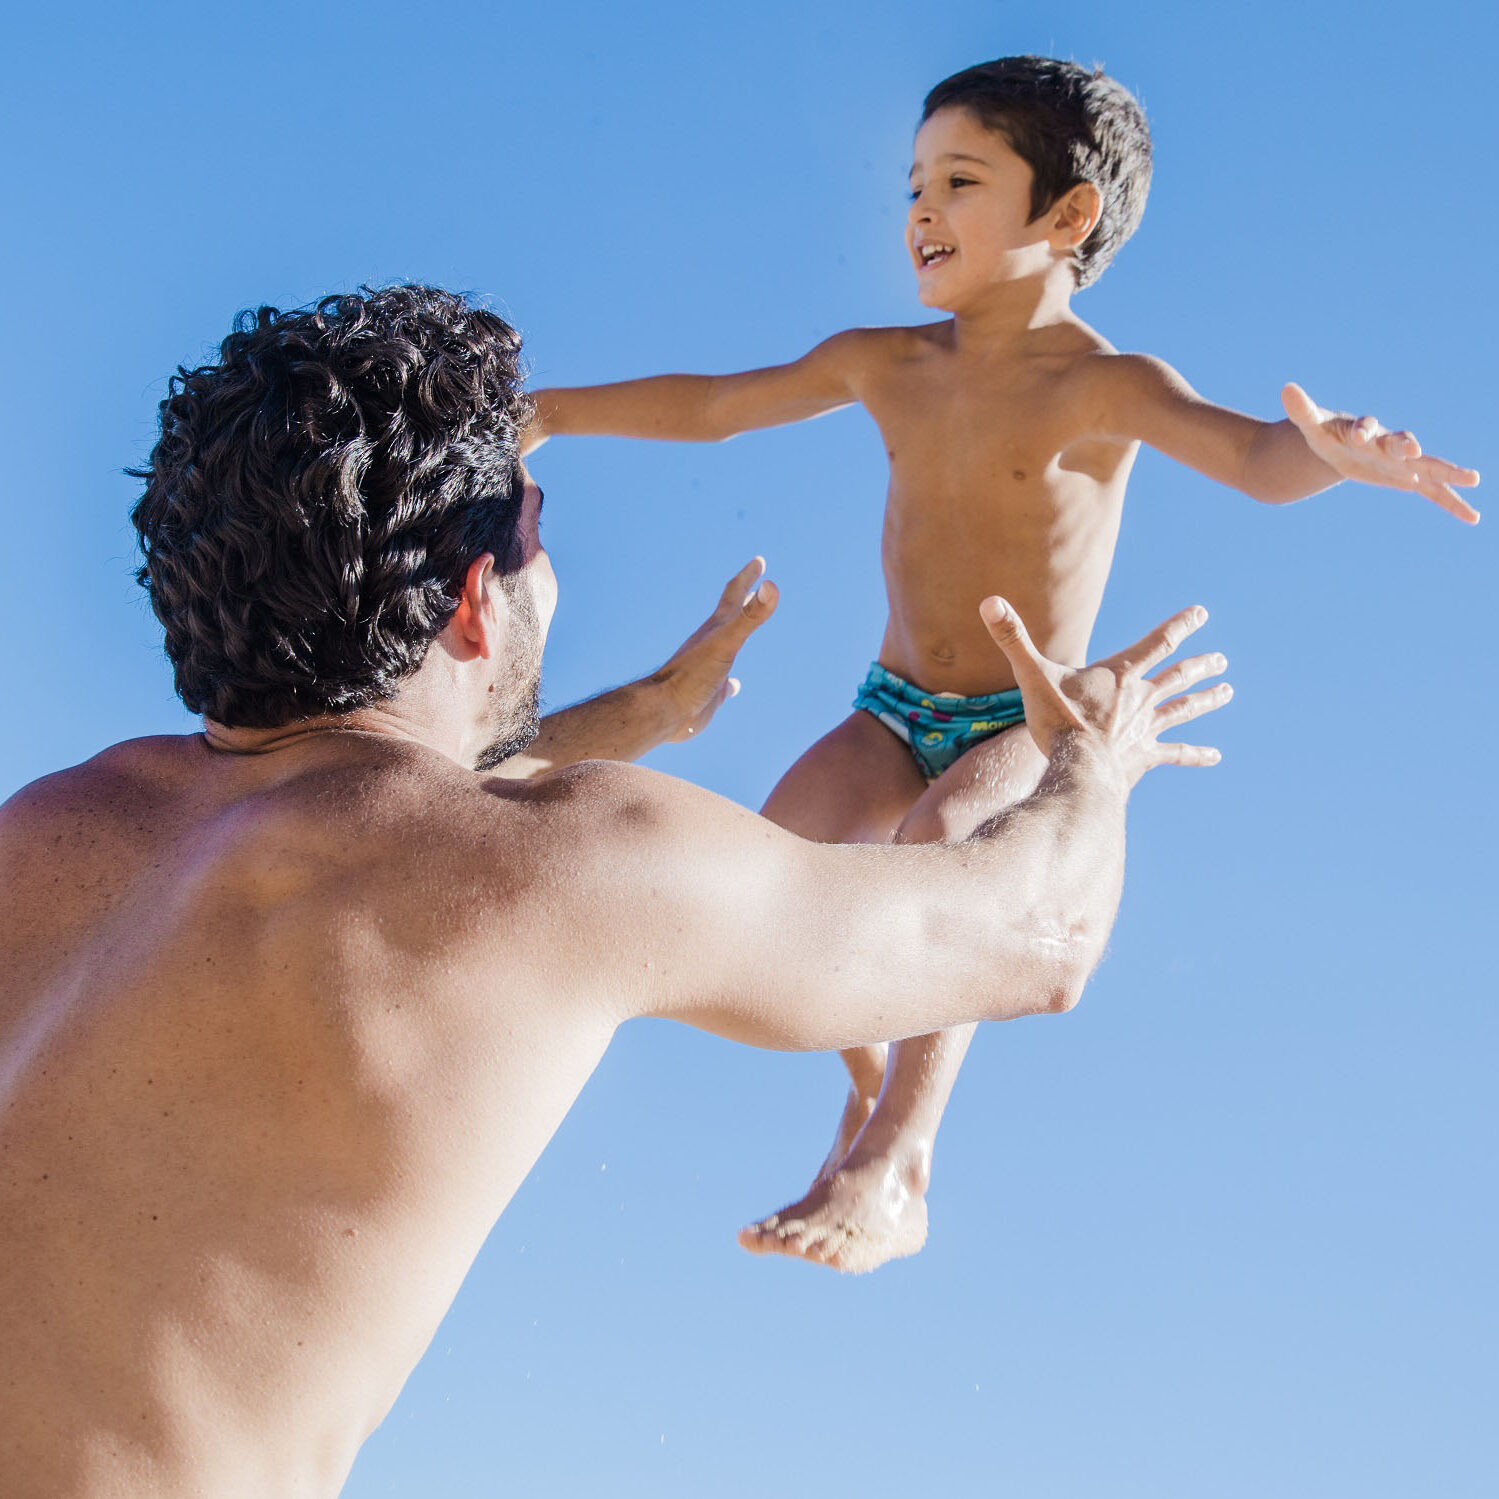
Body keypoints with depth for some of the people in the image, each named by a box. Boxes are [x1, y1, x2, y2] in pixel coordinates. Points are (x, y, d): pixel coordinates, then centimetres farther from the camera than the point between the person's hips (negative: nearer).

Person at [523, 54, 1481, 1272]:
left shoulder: (1103, 385, -13)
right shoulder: (885, 365, 4)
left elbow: (1253, 455, -30)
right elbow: (709, 407, 15)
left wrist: (1333, 454, -55)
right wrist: (538, 414, 15)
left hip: (1032, 726, -5)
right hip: (896, 710, 5)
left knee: (938, 847, -36)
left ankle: (892, 1163, -30)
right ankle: (874, 1077, 3)